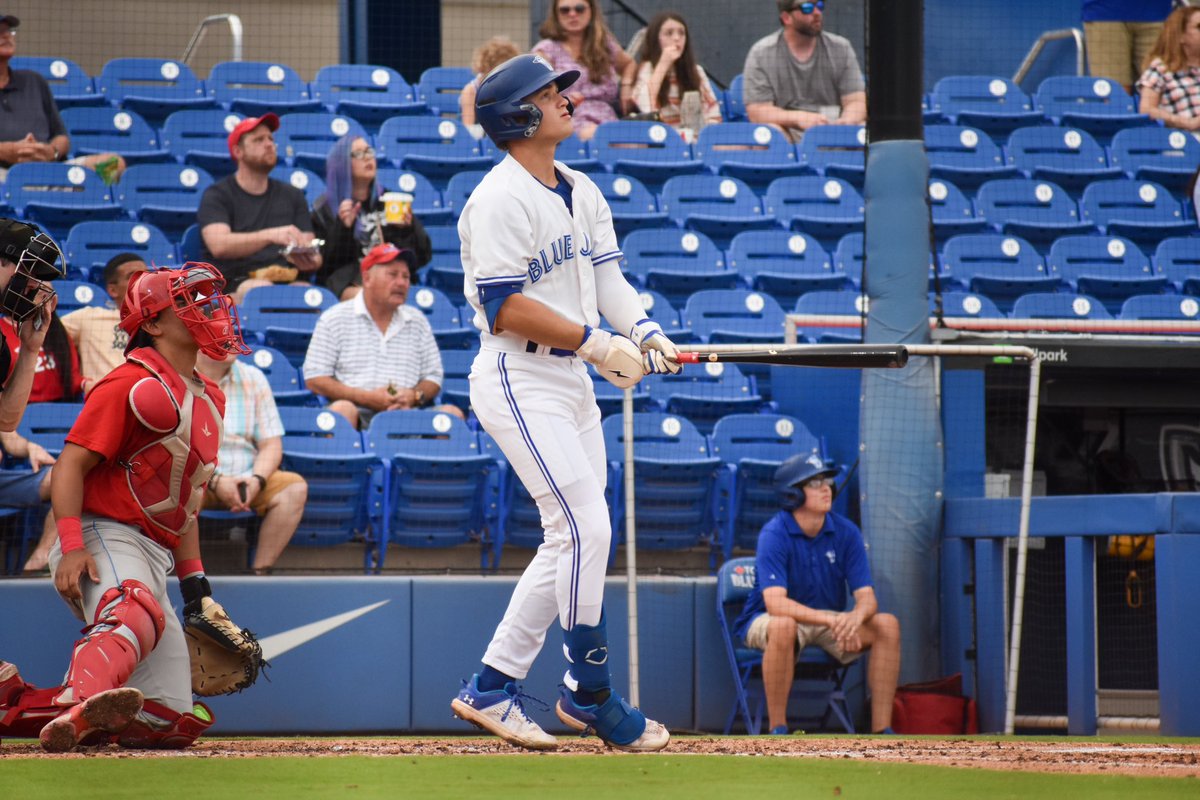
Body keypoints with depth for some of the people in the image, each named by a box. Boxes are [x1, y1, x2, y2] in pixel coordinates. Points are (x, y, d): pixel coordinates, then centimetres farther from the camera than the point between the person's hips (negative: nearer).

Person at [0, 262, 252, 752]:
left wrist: (195, 584, 20)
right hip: (105, 537, -9)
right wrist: (71, 545, -26)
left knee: (172, 722, 2)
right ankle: (83, 704, -70)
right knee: (136, 614, -42)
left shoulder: (209, 399, 21)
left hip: (153, 558, 9)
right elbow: (71, 464, -12)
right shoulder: (132, 383, -5)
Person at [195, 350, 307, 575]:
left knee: (295, 487, -23)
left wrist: (257, 480, -14)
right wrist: (215, 482, -22)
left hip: (246, 480, 4)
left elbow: (271, 445, 6)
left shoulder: (253, 379, 9)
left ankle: (260, 572, -20)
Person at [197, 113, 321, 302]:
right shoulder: (216, 196, 6)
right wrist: (271, 235, -29)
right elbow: (219, 245, -14)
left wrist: (310, 261, -11)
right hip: (233, 285, -3)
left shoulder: (292, 196, 21)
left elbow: (315, 257, 16)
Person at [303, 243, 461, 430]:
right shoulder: (335, 319, 8)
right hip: (359, 413, -3)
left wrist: (414, 396, -5)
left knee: (452, 413, -23)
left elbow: (433, 379, 21)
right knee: (342, 409, -38)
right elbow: (314, 379, 2)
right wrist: (367, 398, -10)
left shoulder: (417, 321, 20)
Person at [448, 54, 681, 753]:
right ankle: (593, 696, -2)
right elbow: (505, 307, -20)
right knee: (587, 529, -13)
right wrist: (595, 342, -21)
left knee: (573, 541, 8)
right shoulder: (502, 199, -14)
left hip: (573, 380, 9)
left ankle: (493, 688, 14)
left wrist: (645, 332, -8)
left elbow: (607, 275, 11)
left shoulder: (582, 193, 14)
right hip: (520, 381, -9)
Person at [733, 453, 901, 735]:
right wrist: (830, 619, -42)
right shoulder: (774, 534, -19)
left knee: (887, 625, -18)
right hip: (765, 621, -5)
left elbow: (866, 596, -10)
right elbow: (775, 603, -31)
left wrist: (855, 617, -35)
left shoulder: (846, 532, -5)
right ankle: (777, 731, -29)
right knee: (783, 626, -39)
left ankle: (881, 730, -17)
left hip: (830, 622, 5)